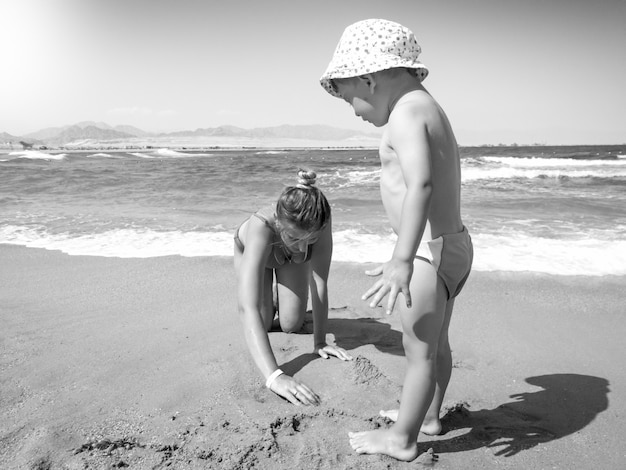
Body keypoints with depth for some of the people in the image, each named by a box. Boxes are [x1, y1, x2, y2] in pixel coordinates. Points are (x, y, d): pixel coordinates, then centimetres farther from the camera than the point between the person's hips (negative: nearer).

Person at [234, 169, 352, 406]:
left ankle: (278, 295, 31)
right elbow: (249, 309, -57)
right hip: (253, 249, -1)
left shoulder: (319, 222, -42)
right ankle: (271, 296, 26)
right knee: (263, 322, -7)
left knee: (291, 325, -2)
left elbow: (320, 284, -34)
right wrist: (274, 376, -65)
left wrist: (320, 341, -33)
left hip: (290, 258, 2)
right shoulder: (261, 227, -49)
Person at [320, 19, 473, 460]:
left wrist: (403, 259, -39)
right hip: (452, 243, 10)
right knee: (436, 342, 23)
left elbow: (420, 184, -33)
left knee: (419, 351, 4)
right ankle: (429, 415, 42)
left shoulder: (407, 111, -17)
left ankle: (402, 439, 21)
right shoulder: (427, 107, 15)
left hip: (432, 250, -10)